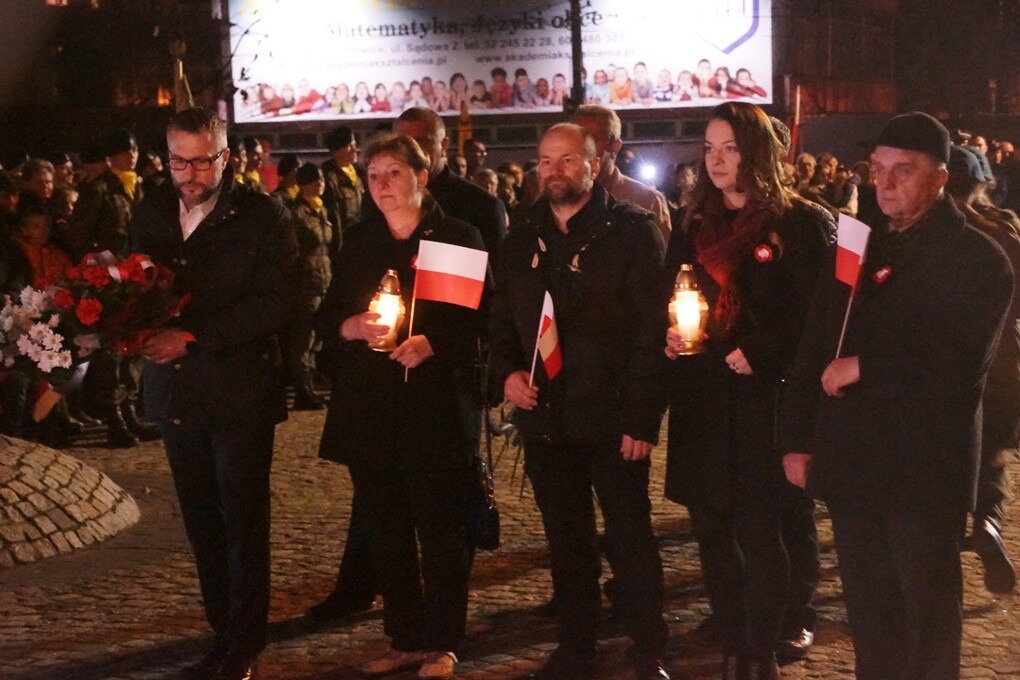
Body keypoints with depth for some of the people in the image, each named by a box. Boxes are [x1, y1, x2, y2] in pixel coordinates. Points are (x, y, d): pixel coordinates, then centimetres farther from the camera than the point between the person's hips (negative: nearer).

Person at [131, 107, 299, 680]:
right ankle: (225, 632, 22)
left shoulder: (262, 216, -7)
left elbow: (274, 303, -15)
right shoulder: (154, 212, 9)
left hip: (240, 390, -5)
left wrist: (192, 336, -20)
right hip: (176, 390, 5)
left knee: (243, 522, 1)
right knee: (202, 522, 9)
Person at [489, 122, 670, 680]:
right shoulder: (521, 240, 11)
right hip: (545, 419, 5)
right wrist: (505, 372, -3)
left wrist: (642, 417, -17)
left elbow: (651, 329, -12)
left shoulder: (630, 232, -6)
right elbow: (500, 320, 17)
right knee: (566, 543, 13)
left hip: (611, 419, -5)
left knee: (630, 540, 2)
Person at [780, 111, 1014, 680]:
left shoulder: (979, 260, -5)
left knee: (929, 611, 6)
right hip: (853, 459, 5)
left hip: (926, 468, -5)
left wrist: (864, 367, -14)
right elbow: (815, 351, 11)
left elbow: (961, 363, -17)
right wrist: (799, 438, 5)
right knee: (868, 610, 13)